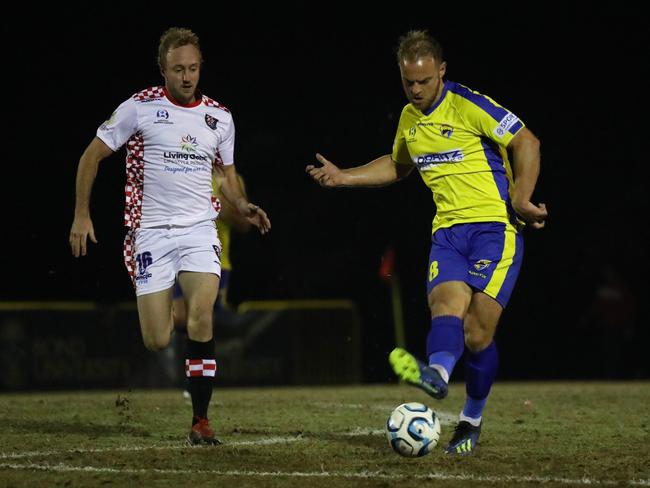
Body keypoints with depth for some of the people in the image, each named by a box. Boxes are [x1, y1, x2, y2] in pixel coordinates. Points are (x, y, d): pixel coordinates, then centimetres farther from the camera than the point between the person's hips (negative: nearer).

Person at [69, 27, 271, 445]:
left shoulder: (219, 117, 7)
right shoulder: (140, 108, -3)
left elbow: (228, 174, 21)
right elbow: (92, 156, 4)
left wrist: (243, 206, 0)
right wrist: (82, 215, -2)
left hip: (200, 230, 2)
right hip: (152, 232, -2)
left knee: (201, 318, -20)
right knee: (157, 343, -6)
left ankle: (201, 419, -11)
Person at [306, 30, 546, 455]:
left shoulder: (469, 106, -7)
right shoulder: (409, 119, 15)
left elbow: (527, 143, -6)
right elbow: (398, 166, 34)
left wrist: (520, 201, -14)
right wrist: (345, 177, 24)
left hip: (494, 226, -5)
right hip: (448, 230, 5)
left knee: (477, 332, -13)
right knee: (446, 306, -24)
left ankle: (472, 420, 2)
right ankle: (437, 373, -52)